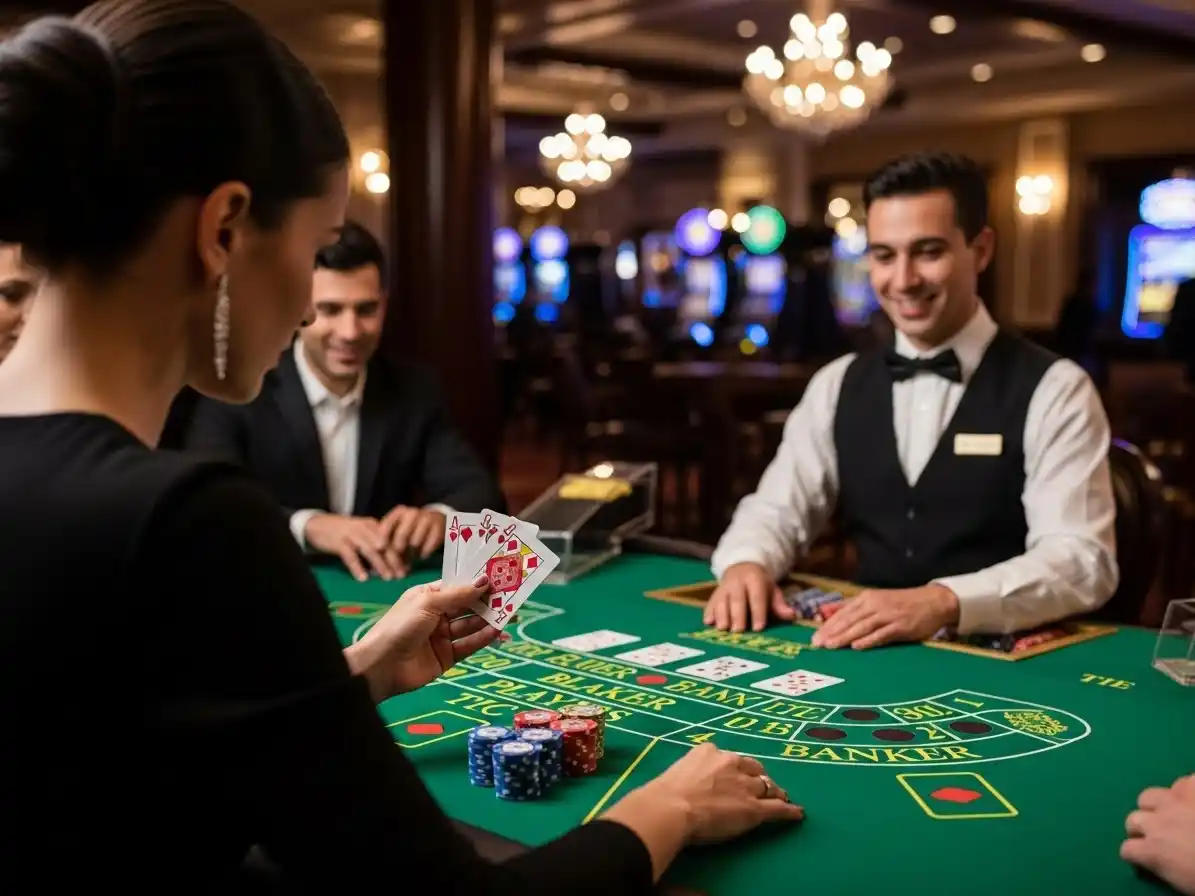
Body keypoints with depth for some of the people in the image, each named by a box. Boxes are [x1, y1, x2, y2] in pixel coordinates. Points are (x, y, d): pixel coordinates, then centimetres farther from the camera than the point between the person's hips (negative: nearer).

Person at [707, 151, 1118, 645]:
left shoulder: (1053, 390, -5)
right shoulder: (837, 385, 10)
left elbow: (1083, 561, -15)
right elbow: (776, 509, 8)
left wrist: (943, 604, -32)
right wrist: (745, 562, -16)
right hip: (863, 653, 3)